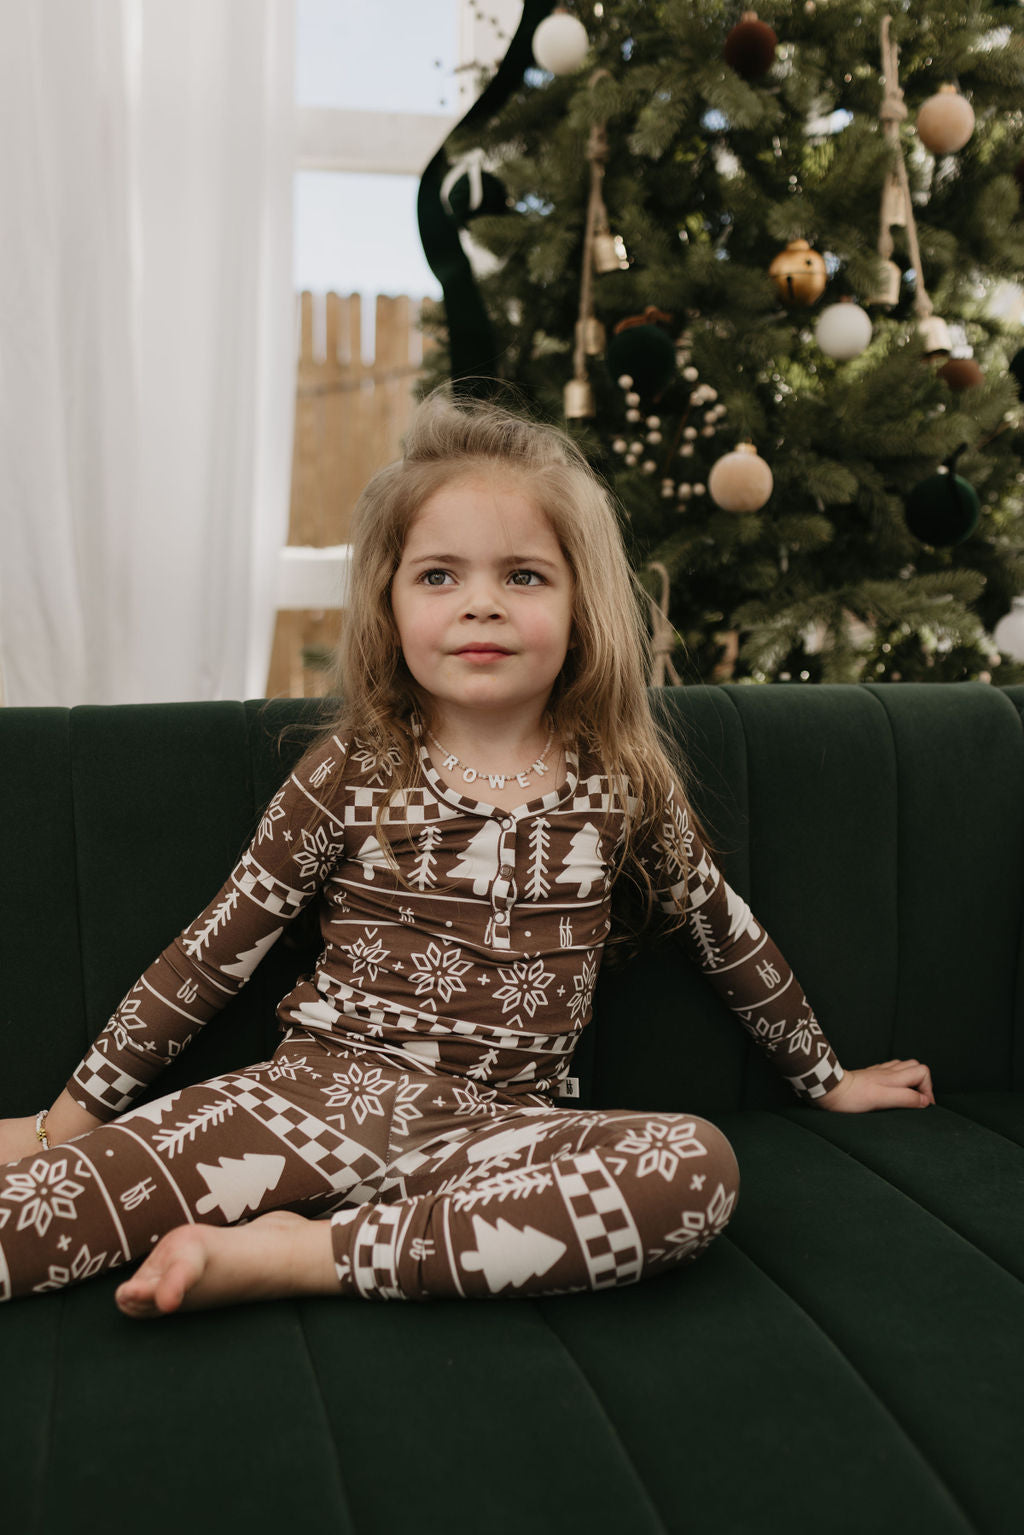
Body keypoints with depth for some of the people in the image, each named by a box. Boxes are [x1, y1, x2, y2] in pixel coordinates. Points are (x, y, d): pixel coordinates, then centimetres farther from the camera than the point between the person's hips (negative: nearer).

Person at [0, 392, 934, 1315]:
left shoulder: (621, 786, 4)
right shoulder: (354, 771, 0)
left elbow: (728, 936, 18)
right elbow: (214, 953, 5)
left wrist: (827, 1080, 29)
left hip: (499, 1127, 2)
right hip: (324, 1094, -1)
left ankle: (307, 1254, -25)